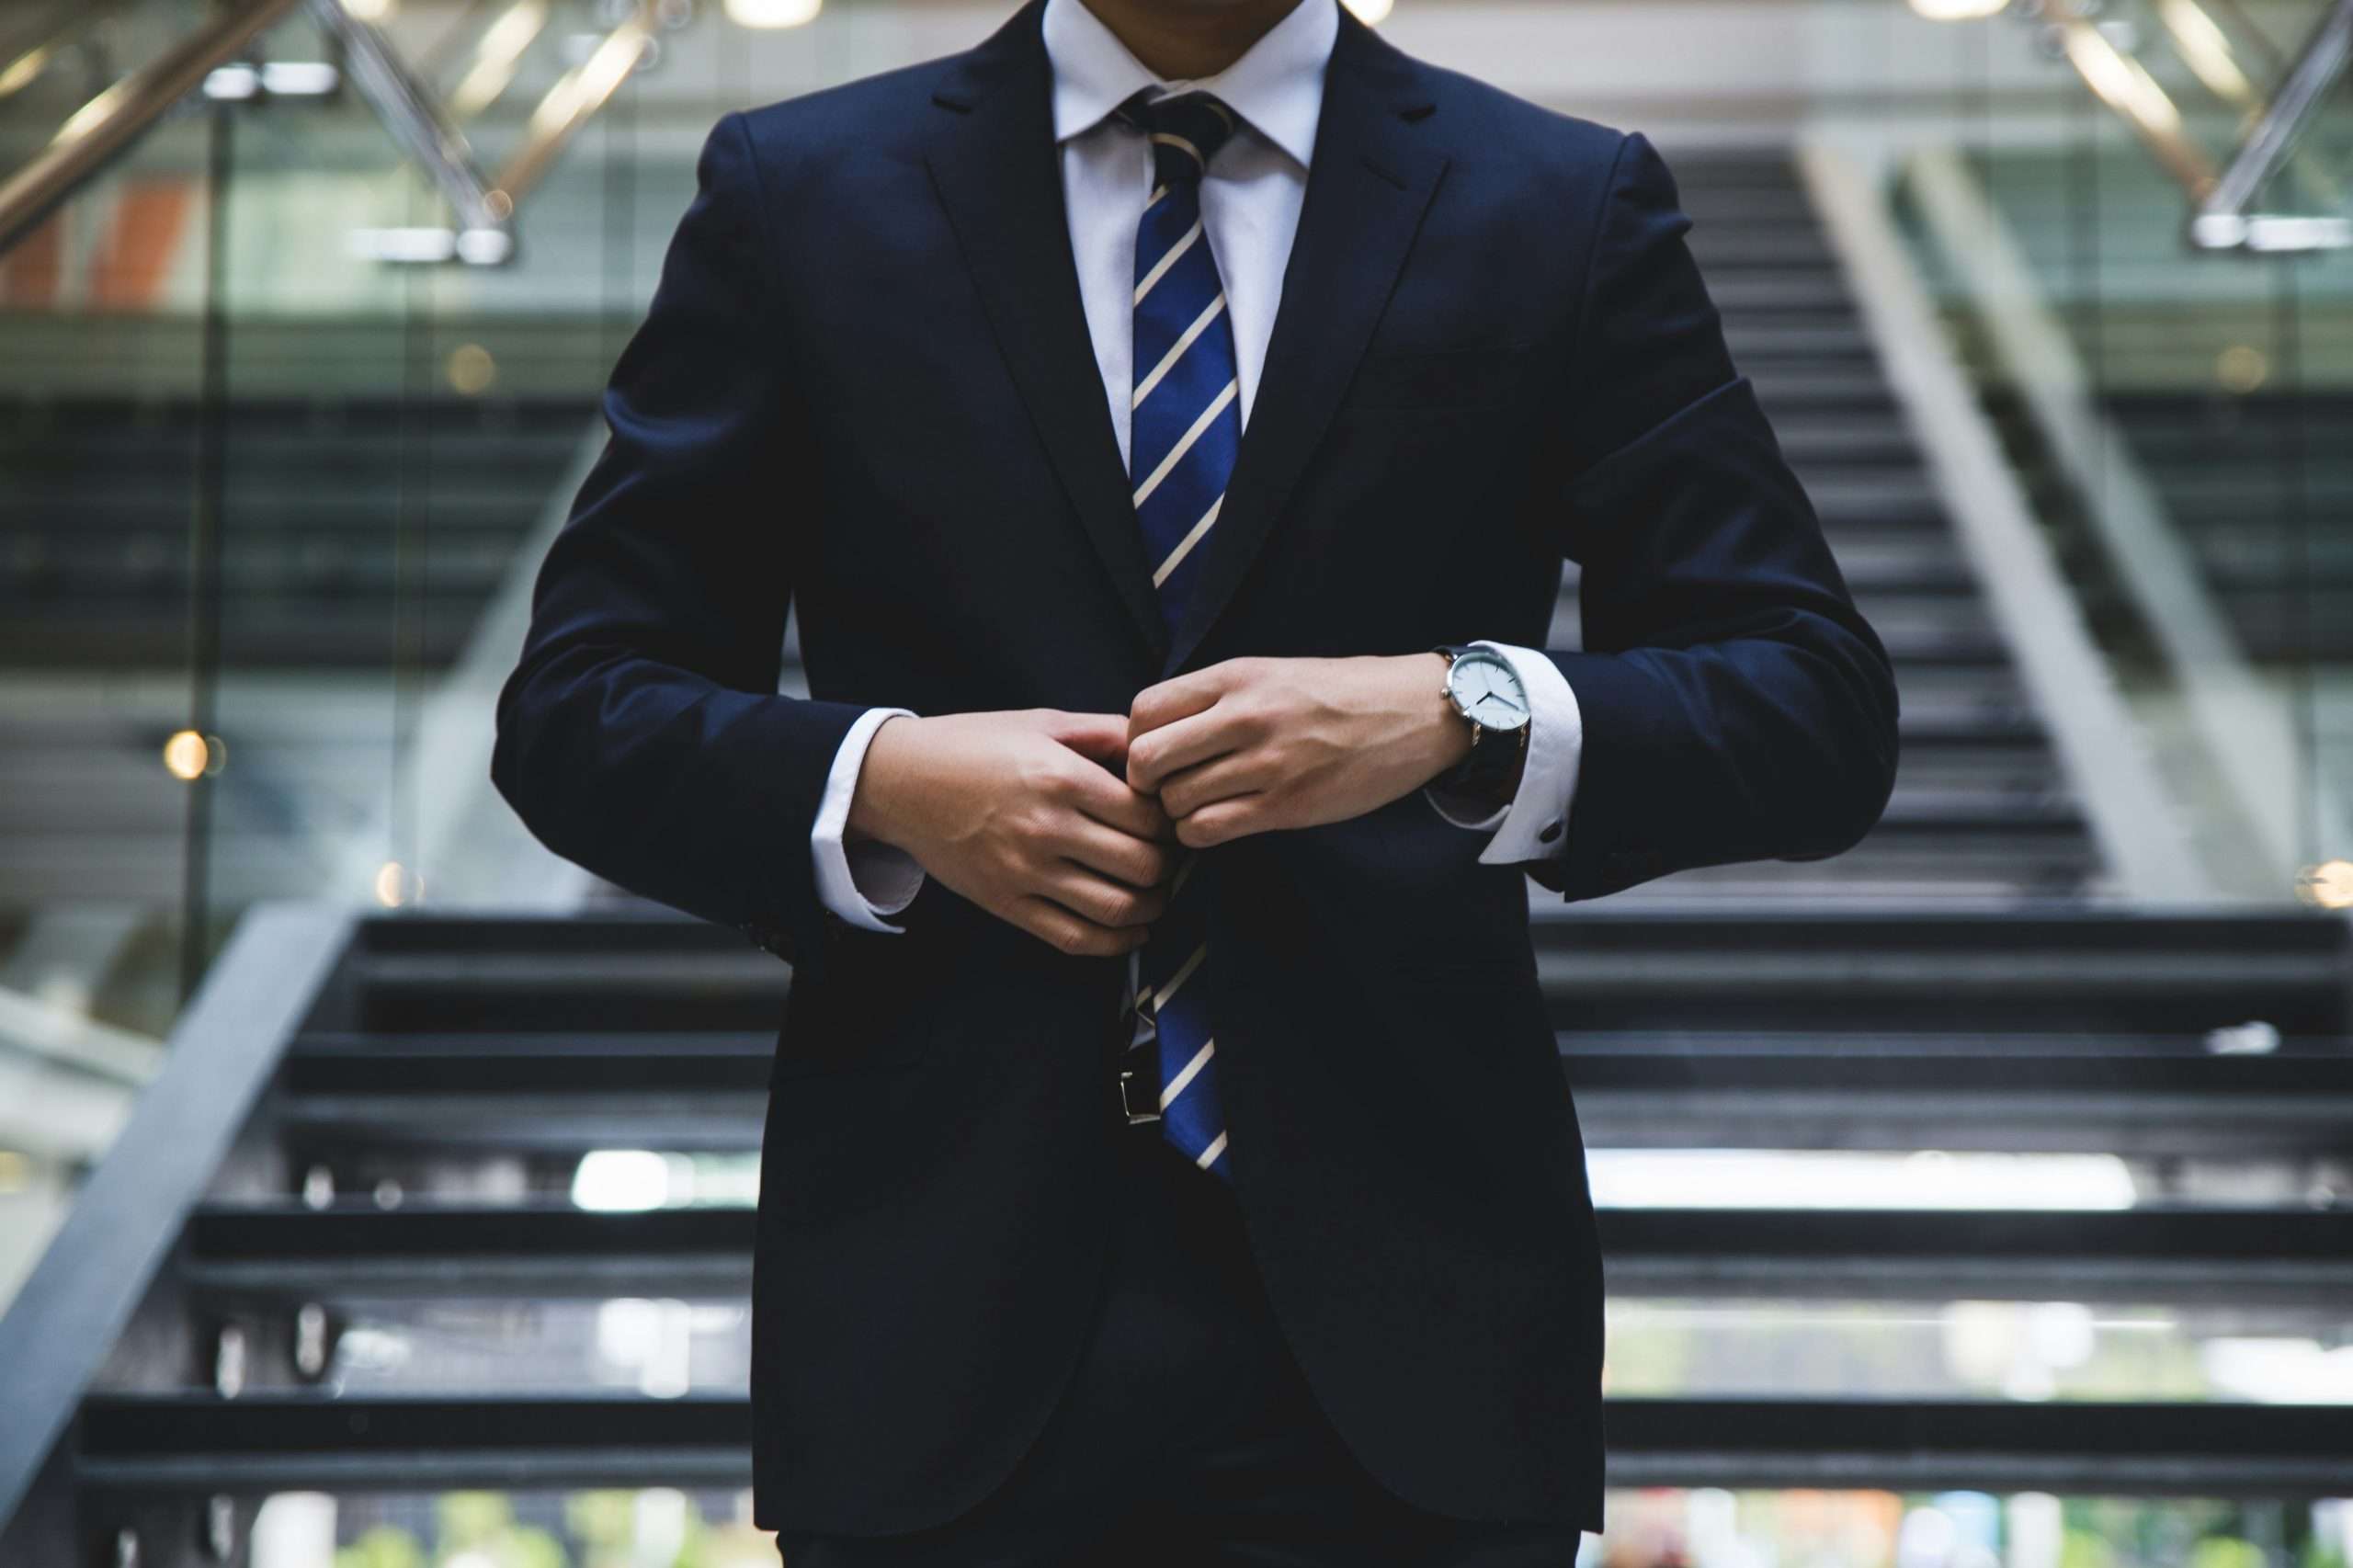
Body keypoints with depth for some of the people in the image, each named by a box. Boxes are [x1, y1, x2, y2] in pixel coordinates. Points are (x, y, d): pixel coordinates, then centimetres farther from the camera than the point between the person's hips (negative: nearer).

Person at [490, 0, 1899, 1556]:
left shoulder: (1571, 208, 4)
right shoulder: (799, 195, 6)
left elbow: (1825, 713, -1)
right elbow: (576, 713, 5)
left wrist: (1462, 715, -18)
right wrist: (880, 781, -14)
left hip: (1399, 1311, 0)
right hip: (948, 1303, 1)